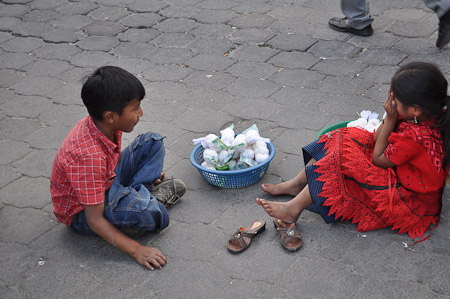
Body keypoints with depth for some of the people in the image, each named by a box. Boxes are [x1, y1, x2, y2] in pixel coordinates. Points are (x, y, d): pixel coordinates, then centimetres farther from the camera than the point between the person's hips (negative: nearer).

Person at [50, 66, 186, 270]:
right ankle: (148, 198, -4)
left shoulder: (103, 125, -13)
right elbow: (95, 219, -32)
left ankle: (134, 194, -8)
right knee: (149, 213, -39)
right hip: (82, 213, -9)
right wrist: (136, 250, -33)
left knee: (153, 142, 4)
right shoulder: (89, 156, -37)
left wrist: (148, 170, 8)